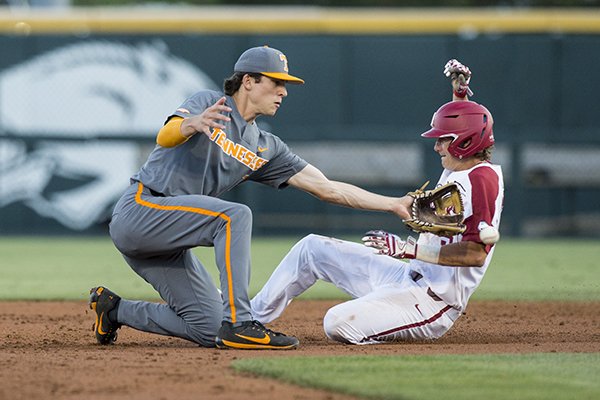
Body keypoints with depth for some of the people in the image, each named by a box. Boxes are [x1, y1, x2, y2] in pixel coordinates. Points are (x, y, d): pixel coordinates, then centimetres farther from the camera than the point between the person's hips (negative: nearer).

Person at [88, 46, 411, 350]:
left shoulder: (265, 148, 14)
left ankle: (115, 310, 17)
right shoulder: (208, 103, -4)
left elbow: (327, 188, 9)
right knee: (234, 216, -28)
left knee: (208, 328, 0)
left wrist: (394, 205, 2)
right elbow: (165, 137, -24)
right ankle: (238, 323, -31)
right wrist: (191, 124, -48)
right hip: (139, 208, -8)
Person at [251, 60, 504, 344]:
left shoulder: (482, 178, -19)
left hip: (433, 304, -11)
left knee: (339, 323, -31)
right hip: (407, 278, 11)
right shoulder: (456, 171, 11)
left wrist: (409, 249, -30)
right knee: (313, 248, 15)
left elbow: (475, 253, -29)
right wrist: (459, 91, 23)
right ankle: (249, 318, 24)